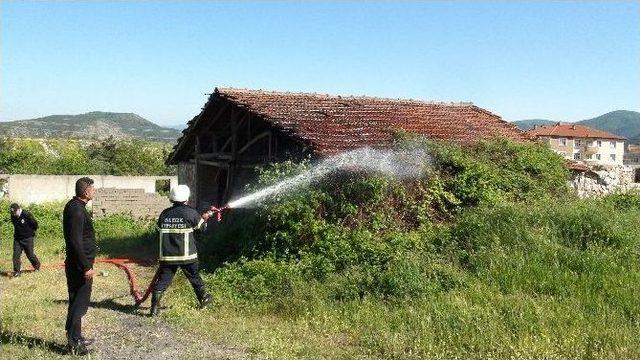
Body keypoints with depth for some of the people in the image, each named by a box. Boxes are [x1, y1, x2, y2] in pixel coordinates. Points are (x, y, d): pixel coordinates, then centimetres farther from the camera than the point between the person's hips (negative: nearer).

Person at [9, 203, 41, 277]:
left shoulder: (27, 215, -18)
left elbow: (35, 224, -7)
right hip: (17, 238, 5)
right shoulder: (13, 217, 0)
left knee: (30, 254, 5)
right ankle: (16, 272, 1)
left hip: (28, 238, -4)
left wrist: (31, 231, 7)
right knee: (16, 254, -5)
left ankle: (37, 265, 32)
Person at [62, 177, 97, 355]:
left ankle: (76, 337, 27)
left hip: (77, 264, 10)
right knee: (80, 302, -3)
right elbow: (76, 242, -25)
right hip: (80, 265, -10)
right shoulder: (77, 210, -20)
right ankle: (74, 341, 3)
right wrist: (86, 266, -22)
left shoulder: (74, 206, 11)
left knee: (77, 300, 17)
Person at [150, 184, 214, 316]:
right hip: (186, 255, -2)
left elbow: (161, 229, 12)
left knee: (163, 280, 6)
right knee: (194, 277, 17)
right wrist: (205, 217, 28)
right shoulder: (190, 213, -9)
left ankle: (155, 307, 0)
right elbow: (202, 226, 5)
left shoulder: (164, 214, 1)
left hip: (167, 256, 2)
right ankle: (203, 299, 33)